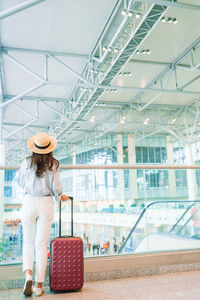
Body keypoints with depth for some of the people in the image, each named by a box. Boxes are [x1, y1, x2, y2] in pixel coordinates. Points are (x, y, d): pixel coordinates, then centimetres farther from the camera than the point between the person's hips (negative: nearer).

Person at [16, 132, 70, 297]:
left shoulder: (27, 162, -3)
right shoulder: (53, 164, -6)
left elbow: (19, 181, 9)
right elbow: (55, 188, -6)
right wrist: (61, 196, 14)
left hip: (29, 202, 1)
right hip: (46, 204, 0)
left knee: (28, 241, 17)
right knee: (41, 244, 8)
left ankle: (28, 273, -2)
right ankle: (39, 284, 13)